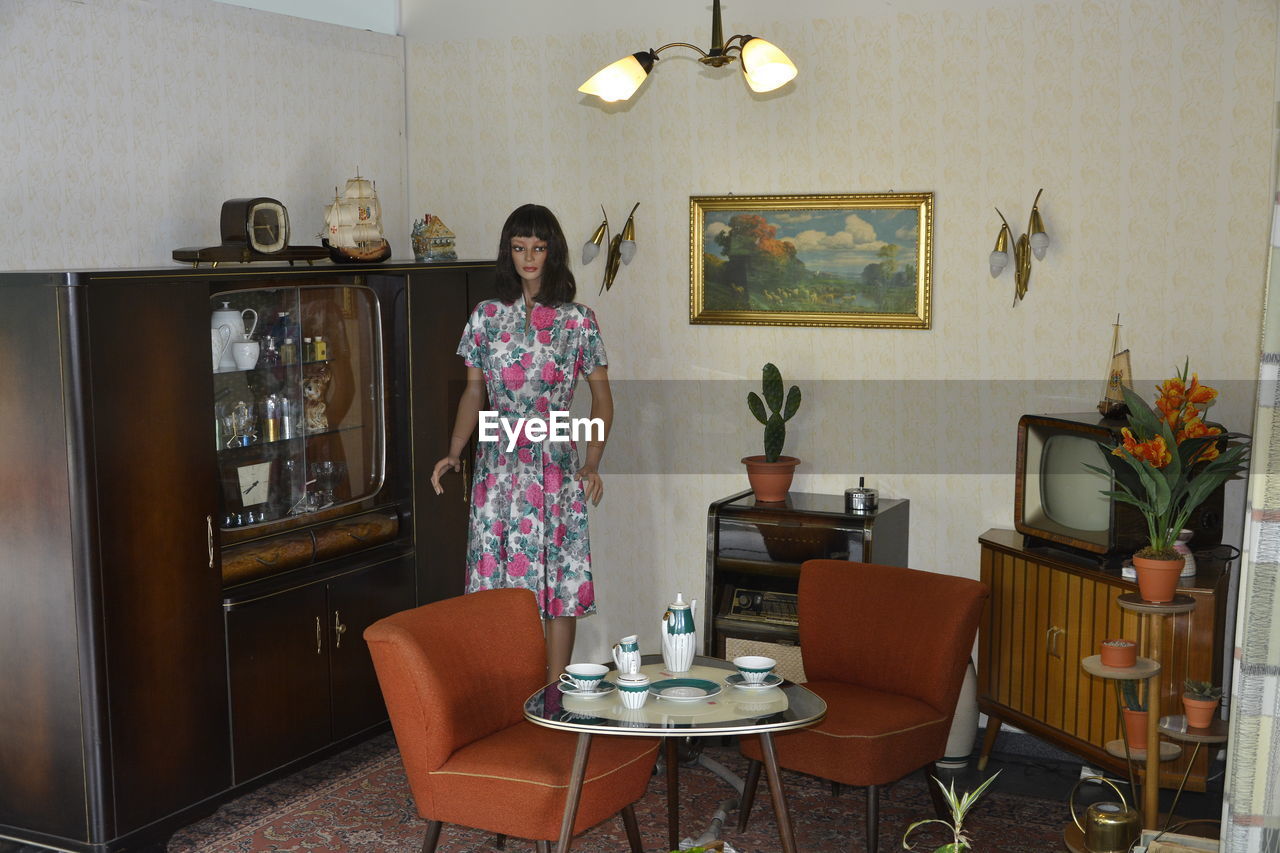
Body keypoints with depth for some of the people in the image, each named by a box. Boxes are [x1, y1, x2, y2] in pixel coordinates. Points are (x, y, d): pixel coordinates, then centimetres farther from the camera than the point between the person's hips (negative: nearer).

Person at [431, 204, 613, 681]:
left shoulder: (578, 321, 1)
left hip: (557, 468, -1)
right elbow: (473, 392, 11)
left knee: (559, 578, 1)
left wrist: (592, 464, -10)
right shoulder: (486, 317, 6)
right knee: (501, 580, 3)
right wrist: (454, 453, -3)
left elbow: (601, 396, 3)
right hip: (499, 467, 1)